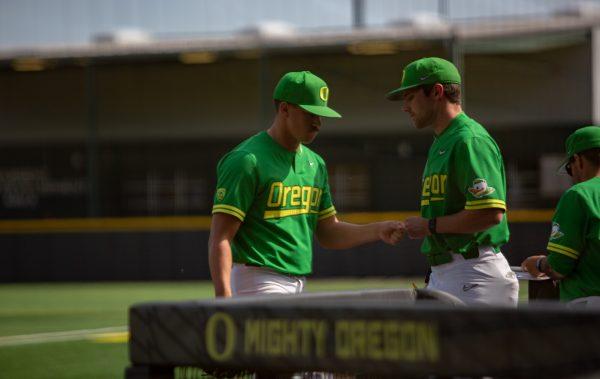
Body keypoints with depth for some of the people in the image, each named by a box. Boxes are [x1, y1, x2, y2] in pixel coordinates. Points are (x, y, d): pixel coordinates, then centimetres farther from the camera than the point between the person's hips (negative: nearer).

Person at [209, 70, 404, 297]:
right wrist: (223, 298, -26)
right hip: (259, 285, -9)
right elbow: (220, 238, -16)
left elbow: (328, 233, 21)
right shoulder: (247, 160, -11)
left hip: (299, 286, 9)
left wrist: (377, 231, 4)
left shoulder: (314, 163, 16)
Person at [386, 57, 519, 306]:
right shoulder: (440, 144, 21)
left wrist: (430, 226, -13)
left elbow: (490, 213, -22)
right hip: (441, 274, 10)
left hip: (475, 274, -10)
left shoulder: (470, 141, -12)